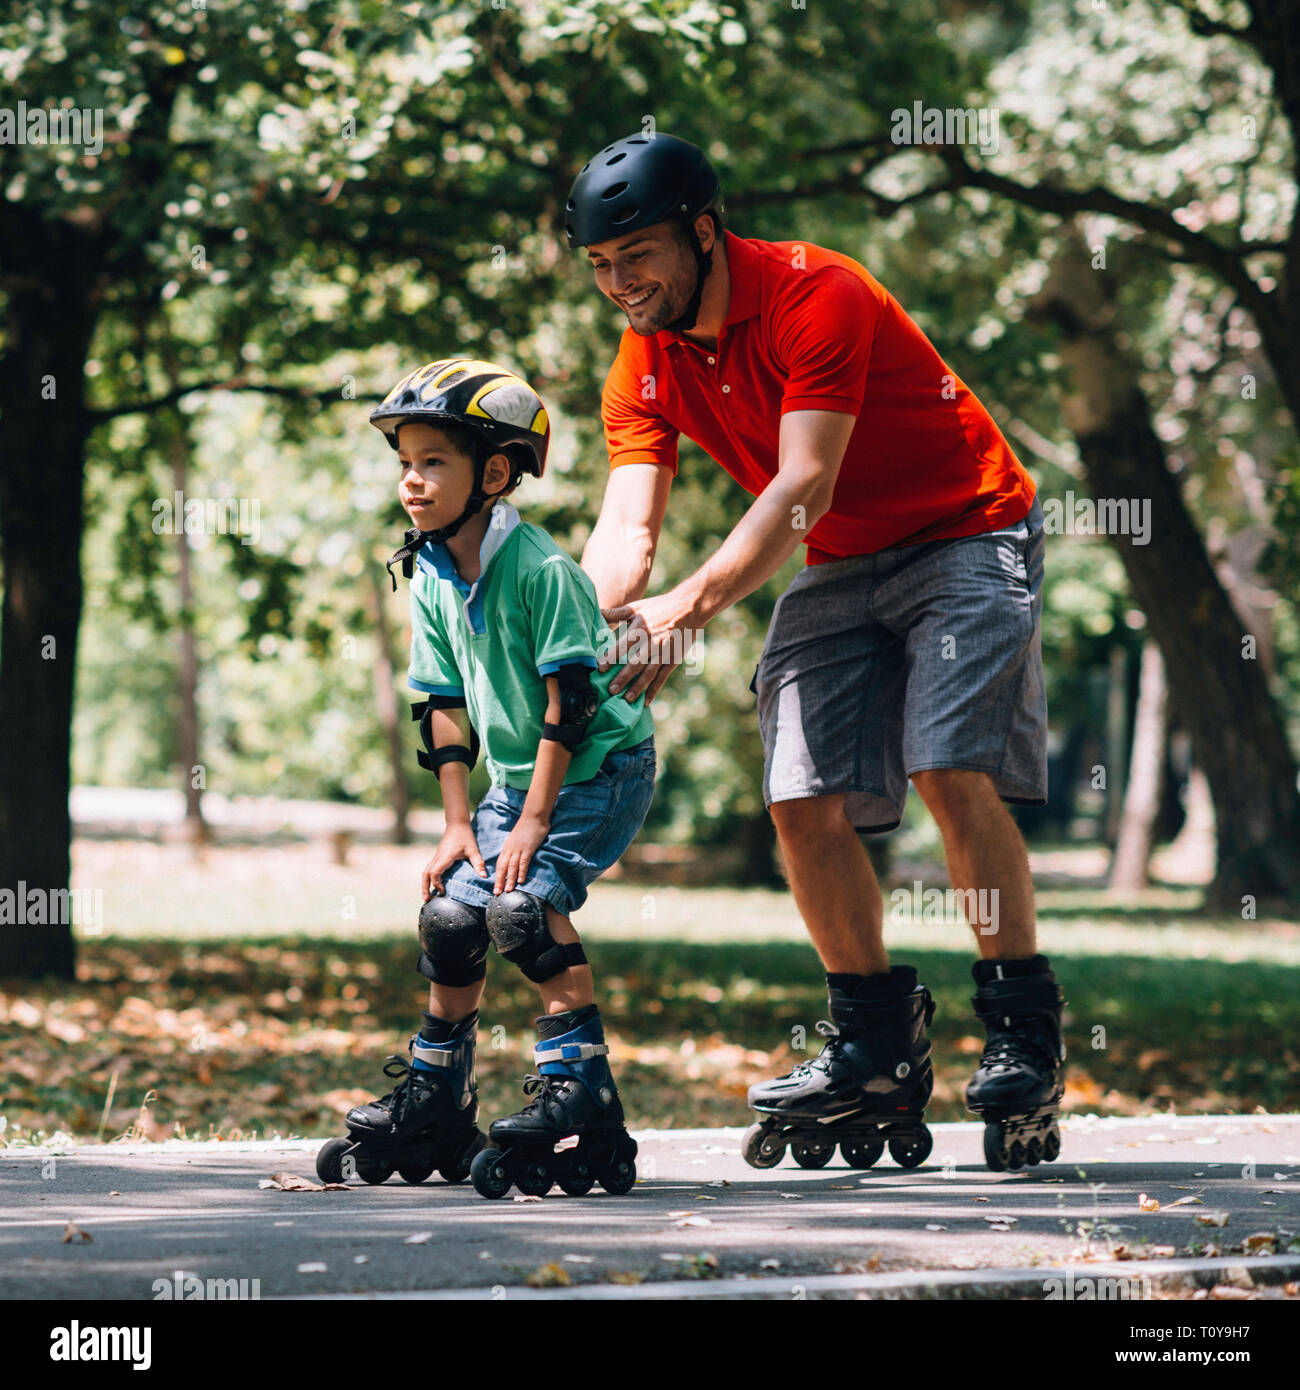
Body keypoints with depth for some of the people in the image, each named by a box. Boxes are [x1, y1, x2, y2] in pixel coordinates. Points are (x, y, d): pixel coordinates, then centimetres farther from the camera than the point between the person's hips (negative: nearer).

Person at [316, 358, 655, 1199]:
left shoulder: (543, 570, -22)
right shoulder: (432, 580, 0)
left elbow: (569, 702, -22)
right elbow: (445, 709, 6)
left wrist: (533, 822, -22)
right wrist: (459, 824, 0)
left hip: (601, 766, -7)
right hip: (516, 774, 7)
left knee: (526, 901, -24)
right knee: (452, 912, 1)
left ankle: (578, 1089, -20)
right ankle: (434, 1104, 15)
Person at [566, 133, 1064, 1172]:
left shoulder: (815, 294, -24)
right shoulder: (646, 366, -3)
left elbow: (803, 486, -31)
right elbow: (627, 523, -11)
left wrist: (690, 608, -42)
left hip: (968, 536, -6)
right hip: (840, 570, 6)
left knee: (952, 769, -22)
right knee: (807, 804, -6)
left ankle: (1025, 1039, -14)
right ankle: (881, 1051, 7)